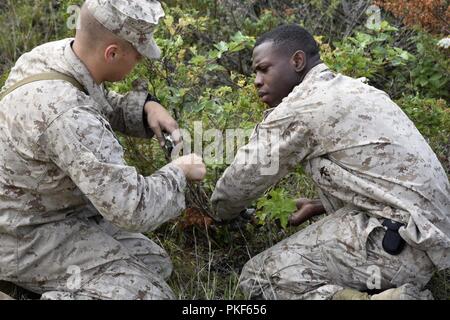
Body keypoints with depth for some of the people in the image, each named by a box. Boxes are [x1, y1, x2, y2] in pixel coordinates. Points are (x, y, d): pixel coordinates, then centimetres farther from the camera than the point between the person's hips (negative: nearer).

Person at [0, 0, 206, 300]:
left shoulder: (55, 52, -6)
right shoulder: (67, 115, -35)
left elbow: (102, 107, 15)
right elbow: (133, 209, -35)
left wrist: (146, 106, -5)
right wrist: (178, 172, -16)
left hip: (60, 211, 9)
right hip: (29, 237, -9)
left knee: (156, 264, 10)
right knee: (149, 293, -17)